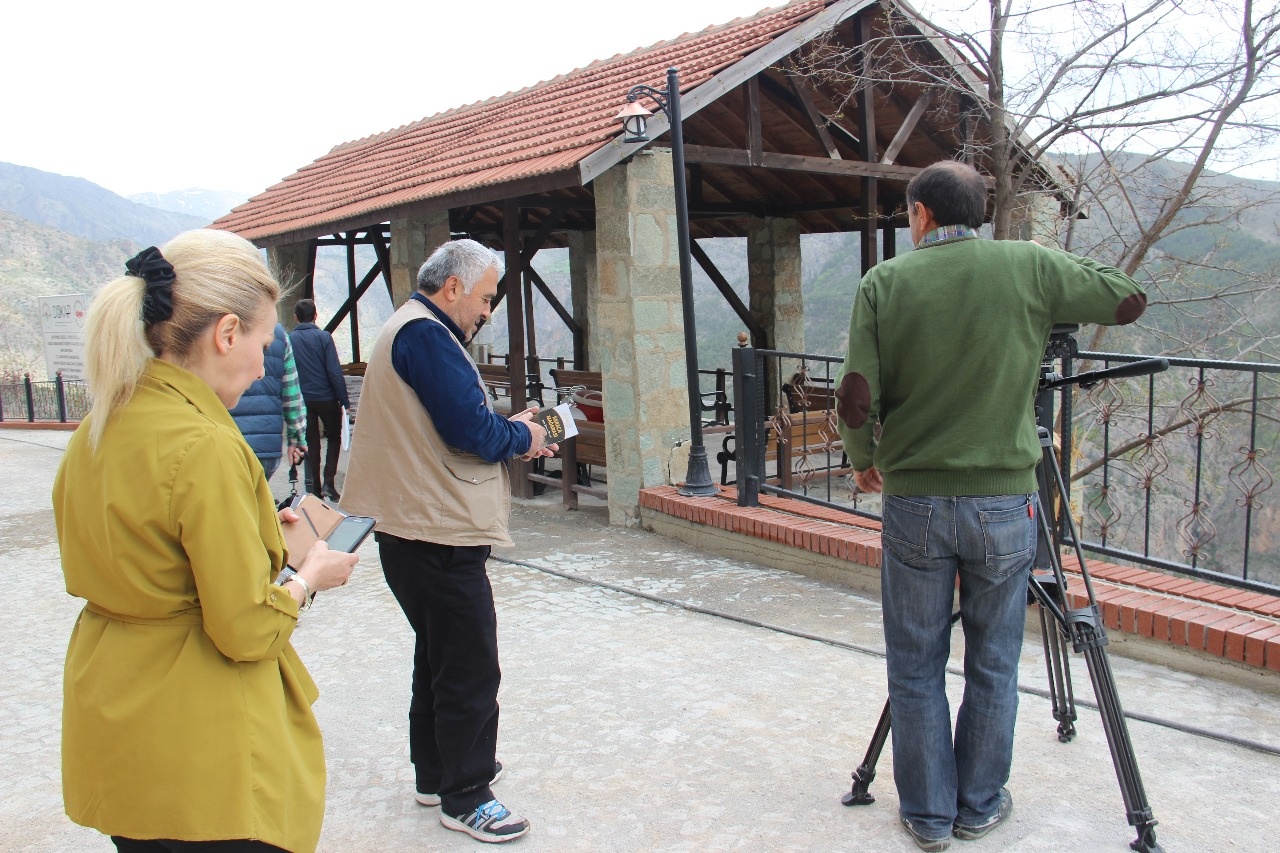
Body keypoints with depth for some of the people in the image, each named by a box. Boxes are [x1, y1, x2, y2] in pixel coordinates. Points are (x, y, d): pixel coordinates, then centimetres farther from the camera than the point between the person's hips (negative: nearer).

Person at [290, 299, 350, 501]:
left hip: (302, 399, 3)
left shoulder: (288, 340, 0)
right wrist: (344, 401, -7)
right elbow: (334, 371, -12)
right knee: (334, 437, 14)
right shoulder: (323, 337, -9)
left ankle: (313, 488, 11)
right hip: (326, 398, -2)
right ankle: (329, 482, 1)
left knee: (311, 443, 12)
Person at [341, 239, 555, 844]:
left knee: (440, 656, 22)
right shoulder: (426, 335, -17)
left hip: (422, 529, 12)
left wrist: (511, 437, 9)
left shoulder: (414, 329, 18)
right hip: (438, 533, -12)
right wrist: (521, 438, -4)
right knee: (471, 668, -1)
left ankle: (439, 771, 36)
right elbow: (470, 429, -24)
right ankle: (465, 798, 12)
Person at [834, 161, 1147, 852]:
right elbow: (1129, 301, 11)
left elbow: (855, 398, -10)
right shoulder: (1028, 267, -2)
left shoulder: (884, 282, -5)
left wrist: (864, 461, 8)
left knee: (916, 667, 12)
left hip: (914, 503, -1)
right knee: (992, 666, 15)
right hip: (1004, 503, 1)